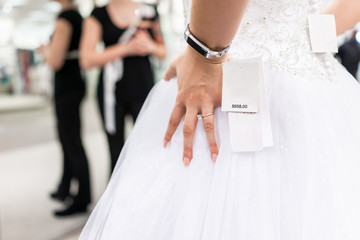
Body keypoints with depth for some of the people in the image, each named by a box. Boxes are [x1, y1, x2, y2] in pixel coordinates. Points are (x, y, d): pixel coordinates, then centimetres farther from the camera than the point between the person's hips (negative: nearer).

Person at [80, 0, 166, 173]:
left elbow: (163, 52, 17)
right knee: (116, 154, 4)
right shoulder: (99, 15, 3)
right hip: (112, 92, -1)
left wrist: (150, 46, -7)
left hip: (142, 89, 1)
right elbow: (87, 60, -7)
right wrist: (127, 48, -15)